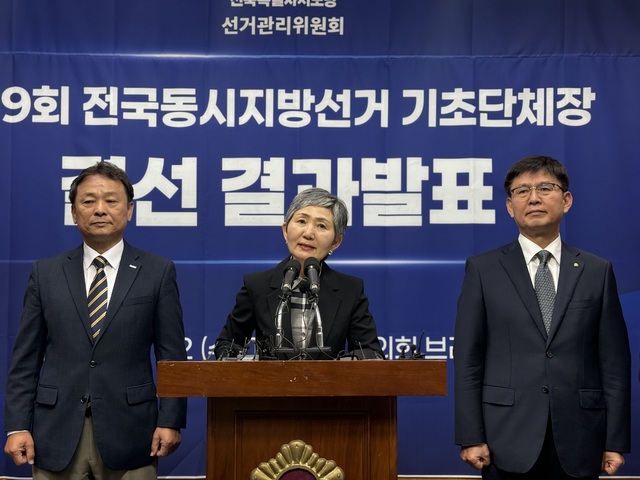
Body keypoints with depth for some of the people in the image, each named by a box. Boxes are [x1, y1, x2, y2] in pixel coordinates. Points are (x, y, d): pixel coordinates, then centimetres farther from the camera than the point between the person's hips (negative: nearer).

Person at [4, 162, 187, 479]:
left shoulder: (158, 272, 3)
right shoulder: (46, 273, 7)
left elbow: (171, 356, 1)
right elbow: (26, 359, 6)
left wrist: (170, 421, -6)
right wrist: (17, 426, -1)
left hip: (129, 434, -1)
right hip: (57, 436, 1)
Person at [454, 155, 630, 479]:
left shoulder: (597, 272, 6)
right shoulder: (483, 269, 3)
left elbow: (614, 362, 4)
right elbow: (468, 360, 0)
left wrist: (615, 442, 0)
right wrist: (471, 437, -6)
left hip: (577, 442, 2)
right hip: (508, 439, -1)